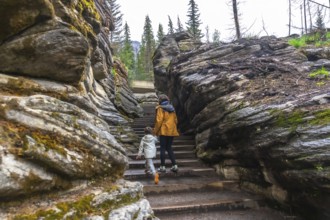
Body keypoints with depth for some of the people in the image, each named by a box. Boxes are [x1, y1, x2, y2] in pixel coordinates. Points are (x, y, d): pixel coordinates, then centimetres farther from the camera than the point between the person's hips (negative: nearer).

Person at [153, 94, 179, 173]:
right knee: (169, 148, 13)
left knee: (163, 148, 1)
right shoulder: (172, 108, 13)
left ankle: (162, 167, 5)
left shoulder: (160, 108, -7)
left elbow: (159, 120, -13)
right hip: (172, 131, 6)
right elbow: (175, 120, 15)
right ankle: (174, 165, 8)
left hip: (163, 131, -6)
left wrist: (155, 130, -6)